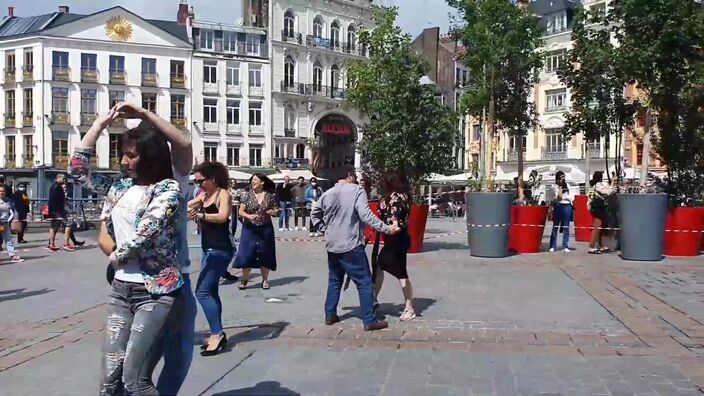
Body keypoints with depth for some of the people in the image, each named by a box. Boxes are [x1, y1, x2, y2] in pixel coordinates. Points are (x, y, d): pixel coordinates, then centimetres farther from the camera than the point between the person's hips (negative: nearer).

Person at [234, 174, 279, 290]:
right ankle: (244, 278, 11)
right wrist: (249, 216, -21)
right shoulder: (247, 195, -1)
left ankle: (265, 280, 18)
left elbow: (276, 209, 11)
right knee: (247, 254, -3)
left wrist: (273, 212, -12)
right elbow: (241, 212, -2)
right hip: (249, 229, 0)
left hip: (265, 229, 1)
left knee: (265, 254, 5)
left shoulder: (270, 196, 1)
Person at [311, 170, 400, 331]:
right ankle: (369, 320, 1)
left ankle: (330, 315, 23)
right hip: (351, 245, -6)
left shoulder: (328, 193, 8)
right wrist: (386, 228, -19)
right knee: (364, 282, 1)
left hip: (332, 245, 6)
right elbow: (366, 215, -20)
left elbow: (314, 213, 16)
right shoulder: (357, 190, -10)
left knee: (334, 280, 19)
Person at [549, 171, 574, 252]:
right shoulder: (555, 186, 1)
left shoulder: (567, 185, 12)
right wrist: (560, 187, -13)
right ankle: (552, 246, 5)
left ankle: (565, 246, 6)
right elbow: (559, 197, -12)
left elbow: (570, 198, 15)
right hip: (558, 206, -3)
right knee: (555, 226, 1)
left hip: (567, 206, 3)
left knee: (566, 227, 3)